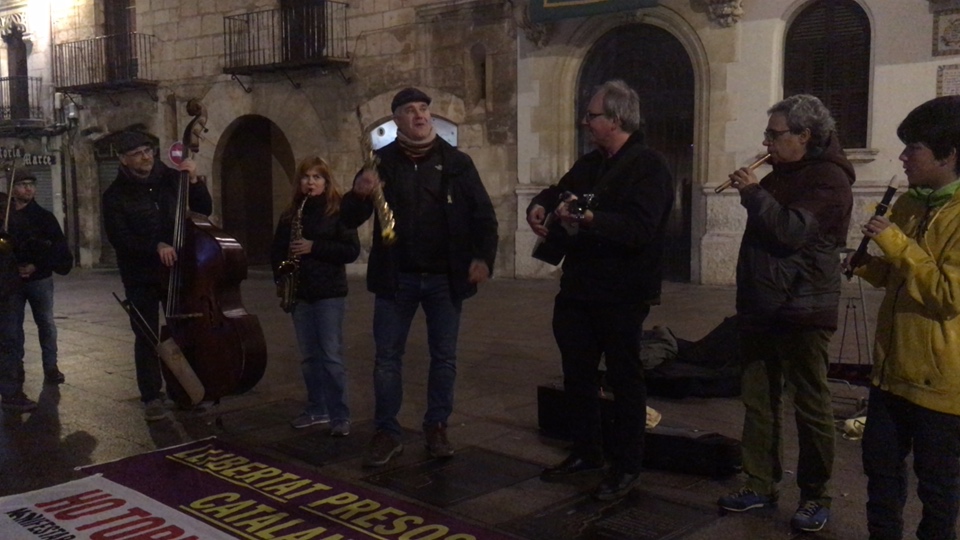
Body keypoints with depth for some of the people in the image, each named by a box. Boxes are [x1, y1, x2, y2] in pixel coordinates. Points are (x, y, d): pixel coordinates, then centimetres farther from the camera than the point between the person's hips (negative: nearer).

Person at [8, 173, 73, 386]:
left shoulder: (44, 216, 2)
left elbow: (58, 247, -2)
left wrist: (36, 266, -12)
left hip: (40, 279, 0)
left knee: (46, 323, 3)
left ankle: (50, 367, 9)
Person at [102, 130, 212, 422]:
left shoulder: (172, 178, 0)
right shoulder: (116, 195, -7)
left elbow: (204, 210, 2)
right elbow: (118, 237, -16)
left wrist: (194, 181, -14)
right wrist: (156, 247, -29)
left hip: (177, 269, 2)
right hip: (140, 276, -2)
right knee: (147, 337, 3)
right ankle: (152, 397, 12)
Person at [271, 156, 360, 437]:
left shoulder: (339, 211, -4)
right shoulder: (290, 214, 11)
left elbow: (352, 250, -11)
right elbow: (277, 250, 16)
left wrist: (314, 247, -19)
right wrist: (280, 278, -1)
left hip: (329, 292, -5)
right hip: (300, 293, 5)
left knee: (331, 355, -7)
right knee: (309, 355, 11)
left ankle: (340, 415, 0)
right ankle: (317, 408, 22)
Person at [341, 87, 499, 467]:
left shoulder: (456, 162, 2)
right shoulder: (382, 162, 3)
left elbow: (483, 214, 2)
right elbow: (350, 220, 0)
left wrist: (484, 257, -15)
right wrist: (358, 194, -23)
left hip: (445, 278, 0)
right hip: (396, 278, 0)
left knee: (444, 357, 8)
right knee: (387, 357, 4)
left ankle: (437, 428, 22)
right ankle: (387, 433, 15)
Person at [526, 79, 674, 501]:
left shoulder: (648, 166, -13)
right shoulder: (590, 164, 14)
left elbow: (639, 228, -26)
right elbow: (559, 191, 28)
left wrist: (588, 219, -37)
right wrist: (540, 205, 5)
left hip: (622, 295, -8)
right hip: (579, 288, 8)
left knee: (624, 379, 4)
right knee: (577, 375, 15)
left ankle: (626, 467, 16)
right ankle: (585, 451, 31)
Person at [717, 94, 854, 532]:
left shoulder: (829, 179, -11)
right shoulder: (781, 175, 17)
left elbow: (791, 232, -24)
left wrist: (753, 192, -17)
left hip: (801, 312, -9)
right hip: (759, 309, 9)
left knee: (811, 406, 2)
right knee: (758, 401, 11)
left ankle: (815, 496, 13)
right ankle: (761, 484, 21)